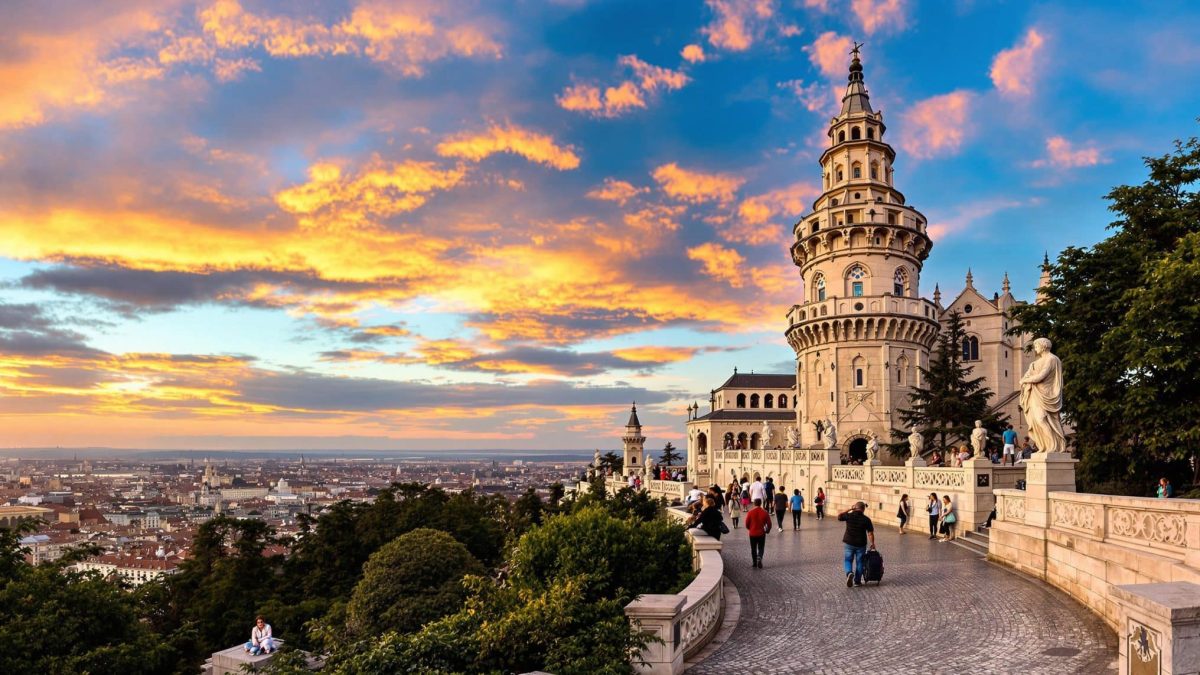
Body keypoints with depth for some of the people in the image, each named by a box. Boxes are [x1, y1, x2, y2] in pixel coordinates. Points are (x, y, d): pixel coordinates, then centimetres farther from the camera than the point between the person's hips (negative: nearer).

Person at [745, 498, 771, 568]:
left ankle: (754, 562, 19)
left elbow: (747, 523, -5)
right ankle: (759, 558, -14)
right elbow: (769, 523, -5)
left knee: (753, 548, 15)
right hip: (762, 533, 0)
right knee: (761, 548, 12)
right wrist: (767, 530, 14)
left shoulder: (750, 512, -11)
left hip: (752, 533, 0)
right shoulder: (764, 512, -8)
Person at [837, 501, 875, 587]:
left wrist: (849, 509, 7)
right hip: (861, 544, 0)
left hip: (848, 543, 0)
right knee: (859, 562, 14)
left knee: (848, 560, 13)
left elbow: (839, 516, 10)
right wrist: (872, 544, 5)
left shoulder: (849, 516, -9)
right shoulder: (866, 519, -9)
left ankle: (849, 573, -15)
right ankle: (857, 581, 19)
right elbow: (870, 533, -8)